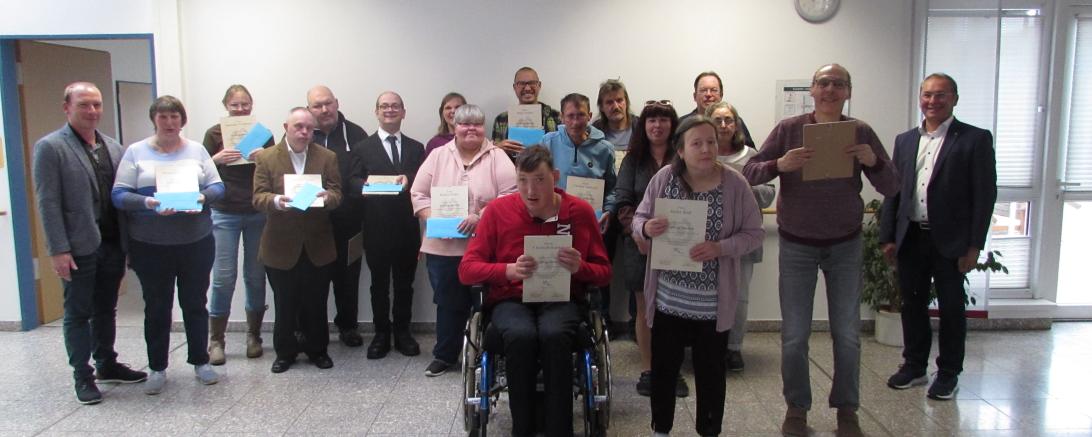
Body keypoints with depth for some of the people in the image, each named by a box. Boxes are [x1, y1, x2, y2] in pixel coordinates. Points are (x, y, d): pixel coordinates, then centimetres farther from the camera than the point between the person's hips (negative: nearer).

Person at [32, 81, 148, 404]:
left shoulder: (113, 147, 10)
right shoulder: (50, 147, -7)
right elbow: (48, 203, -11)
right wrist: (59, 250, -15)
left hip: (112, 244, 5)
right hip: (79, 248, -5)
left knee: (106, 309, 16)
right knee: (78, 313, 7)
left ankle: (107, 365, 30)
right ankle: (83, 377, 17)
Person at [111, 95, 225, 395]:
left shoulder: (196, 150, 6)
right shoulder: (136, 152, 1)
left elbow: (217, 187, 2)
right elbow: (119, 195, -5)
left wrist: (203, 197, -19)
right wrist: (148, 203, -23)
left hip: (196, 242, 1)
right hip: (150, 246, -1)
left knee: (195, 303, 11)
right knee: (156, 307, 9)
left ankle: (200, 361, 24)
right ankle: (157, 368, 21)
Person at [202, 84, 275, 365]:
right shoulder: (214, 134, 3)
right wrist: (217, 159, -16)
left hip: (258, 213, 2)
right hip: (224, 213, -1)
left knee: (256, 275, 7)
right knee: (224, 277, -4)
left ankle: (253, 335, 20)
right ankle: (215, 340, 7)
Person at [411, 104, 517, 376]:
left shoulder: (498, 157, 1)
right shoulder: (438, 156, 8)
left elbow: (510, 196, -8)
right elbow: (418, 195, 6)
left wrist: (482, 217, -20)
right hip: (443, 247, 2)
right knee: (448, 303, 11)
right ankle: (445, 355, 25)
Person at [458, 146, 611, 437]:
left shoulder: (580, 211, 1)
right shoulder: (498, 210, -1)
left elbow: (604, 273, 6)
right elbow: (466, 270, -2)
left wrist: (579, 267, -17)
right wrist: (509, 270, -20)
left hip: (560, 299, 0)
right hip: (511, 300, 0)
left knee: (555, 335, -35)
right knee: (521, 335, -35)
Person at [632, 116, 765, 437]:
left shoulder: (735, 184, -9)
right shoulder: (664, 178, -6)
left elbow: (754, 233, -5)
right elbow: (639, 218, 3)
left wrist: (721, 248, -21)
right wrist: (646, 228, -21)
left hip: (713, 300, -1)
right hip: (668, 297, 1)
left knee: (710, 370, 14)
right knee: (663, 366, 14)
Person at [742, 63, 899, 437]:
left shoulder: (861, 132, -5)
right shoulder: (789, 129, -8)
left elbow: (891, 188, -5)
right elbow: (749, 173, -11)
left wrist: (873, 161, -25)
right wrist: (779, 164, -31)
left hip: (846, 245, 1)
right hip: (796, 246, -1)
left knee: (847, 334, 9)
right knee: (794, 335, 4)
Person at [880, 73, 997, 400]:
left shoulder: (975, 139, -3)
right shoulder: (905, 140, 10)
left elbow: (985, 194, -7)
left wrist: (974, 245, -11)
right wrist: (888, 237, 5)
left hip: (950, 241, -4)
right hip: (911, 238, 4)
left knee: (951, 308, 7)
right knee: (912, 305, 12)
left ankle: (949, 374, 21)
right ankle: (914, 366, 27)